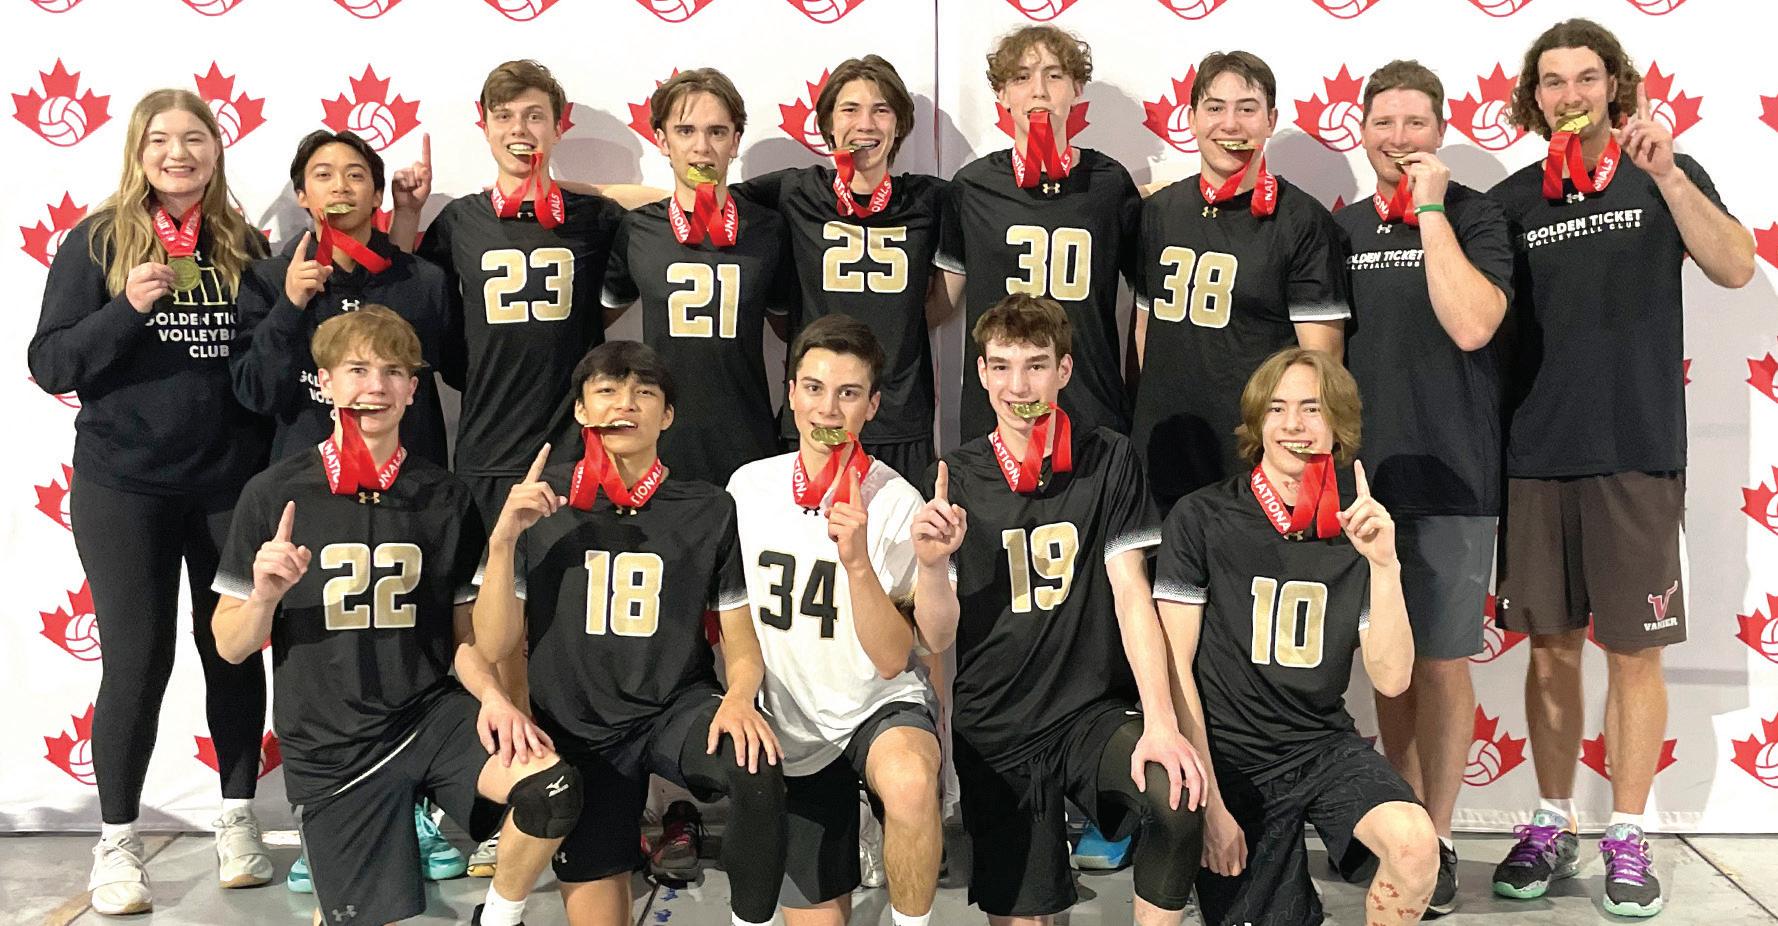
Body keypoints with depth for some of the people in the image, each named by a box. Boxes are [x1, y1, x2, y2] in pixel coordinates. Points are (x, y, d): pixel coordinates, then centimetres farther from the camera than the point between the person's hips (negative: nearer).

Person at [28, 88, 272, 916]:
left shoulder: (247, 247, 6)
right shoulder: (97, 241, -2)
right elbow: (49, 365, -7)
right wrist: (129, 306, -20)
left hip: (232, 482, 2)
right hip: (124, 487, -2)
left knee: (235, 651, 9)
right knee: (137, 661, 1)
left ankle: (238, 822, 24)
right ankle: (116, 842, 17)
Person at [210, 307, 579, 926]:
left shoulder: (444, 497, 1)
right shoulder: (275, 494, -5)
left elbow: (463, 633, 7)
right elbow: (230, 645, 0)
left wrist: (494, 698, -12)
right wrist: (264, 596, -20)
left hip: (431, 716, 1)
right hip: (330, 747, -1)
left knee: (553, 789, -25)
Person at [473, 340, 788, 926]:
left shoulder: (709, 510, -1)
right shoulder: (538, 502, -1)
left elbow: (742, 642, 3)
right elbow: (494, 645, -3)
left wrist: (739, 698, -20)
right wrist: (503, 538, -16)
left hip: (677, 710, -1)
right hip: (575, 728, 1)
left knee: (758, 775, -31)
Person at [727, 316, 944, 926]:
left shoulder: (897, 504, -12)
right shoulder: (748, 486, -2)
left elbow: (891, 660, -18)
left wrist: (857, 562, -30)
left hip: (881, 706, -3)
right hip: (793, 727, 3)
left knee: (910, 782, -37)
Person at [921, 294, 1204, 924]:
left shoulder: (1108, 462, -1)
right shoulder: (955, 478, 0)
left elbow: (1130, 593, -7)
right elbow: (937, 639, -1)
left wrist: (1160, 722, -20)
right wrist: (932, 564, -22)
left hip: (1096, 712, -1)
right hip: (995, 731, 1)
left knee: (1178, 800, -28)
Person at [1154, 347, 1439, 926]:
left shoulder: (1358, 531, 1)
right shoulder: (1202, 519, -8)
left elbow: (1391, 679, -6)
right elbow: (1175, 667, -7)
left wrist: (1384, 565, -19)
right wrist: (1210, 804, -9)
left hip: (1324, 747, 2)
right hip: (1232, 757, -2)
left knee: (1416, 846, -25)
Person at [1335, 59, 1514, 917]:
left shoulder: (1474, 217, -5)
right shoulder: (1340, 228, 8)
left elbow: (1470, 325, -22)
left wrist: (1429, 210, -17)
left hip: (1450, 476, -4)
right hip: (1363, 473, 4)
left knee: (1442, 663, 3)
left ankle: (1436, 843, 16)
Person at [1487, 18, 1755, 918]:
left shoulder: (1665, 175, 3)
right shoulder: (1512, 200, 8)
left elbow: (1735, 266, -12)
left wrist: (1665, 172, -22)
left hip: (1636, 452, -2)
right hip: (1535, 455, 2)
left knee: (1633, 649, 3)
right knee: (1551, 646, 8)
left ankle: (1627, 836, 16)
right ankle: (1551, 824, 20)